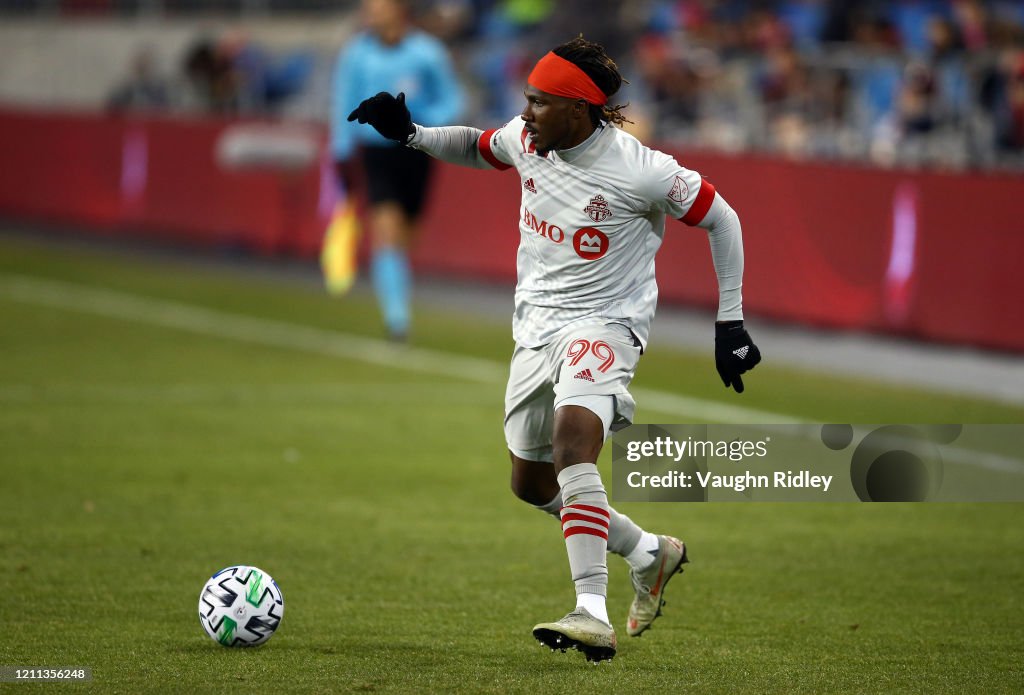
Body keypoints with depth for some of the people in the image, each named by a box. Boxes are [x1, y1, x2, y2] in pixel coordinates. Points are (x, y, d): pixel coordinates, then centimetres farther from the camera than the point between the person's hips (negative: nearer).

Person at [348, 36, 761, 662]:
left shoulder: (641, 171, -20)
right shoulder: (526, 140, -4)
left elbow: (721, 219, -7)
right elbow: (480, 148, 20)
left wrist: (731, 323, -6)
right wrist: (411, 134, 4)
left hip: (605, 323, -8)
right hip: (536, 323, 8)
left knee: (573, 435, -34)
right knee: (532, 485, 14)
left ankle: (593, 615, -40)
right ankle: (649, 553, 38)